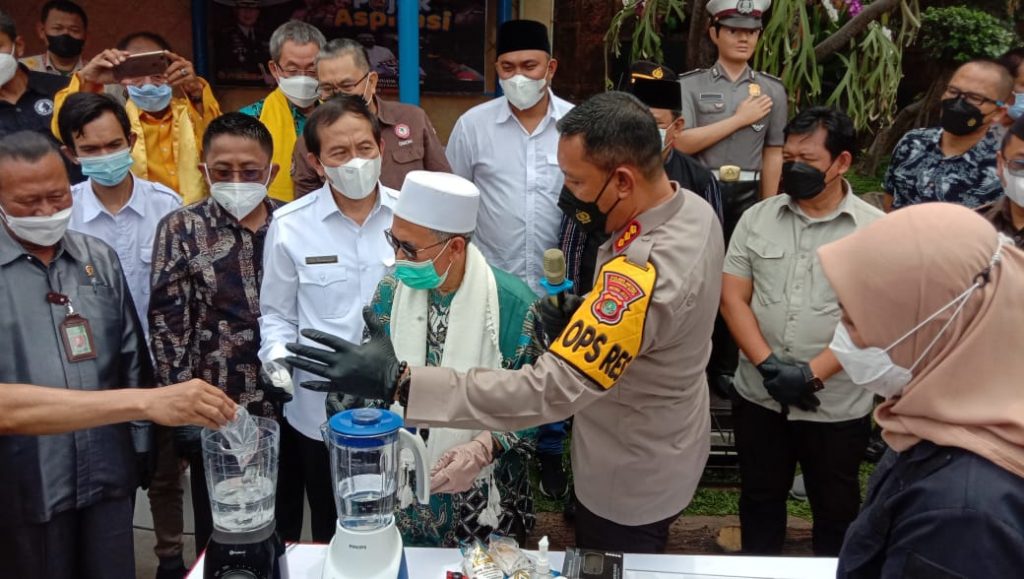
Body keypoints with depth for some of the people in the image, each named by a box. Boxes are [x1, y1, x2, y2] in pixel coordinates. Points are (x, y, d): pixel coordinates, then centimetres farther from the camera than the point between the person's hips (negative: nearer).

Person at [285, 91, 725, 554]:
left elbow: (548, 390, -45)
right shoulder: (693, 208, -10)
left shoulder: (642, 276, -42)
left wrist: (399, 382, -46)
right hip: (663, 450, 8)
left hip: (630, 479, -8)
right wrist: (586, 318, -9)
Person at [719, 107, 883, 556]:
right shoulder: (756, 218, 1)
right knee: (760, 500, 19)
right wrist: (769, 366, -14)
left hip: (837, 406, -2)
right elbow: (732, 298, -2)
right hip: (758, 396, 3)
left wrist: (812, 374, -20)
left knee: (835, 510, 15)